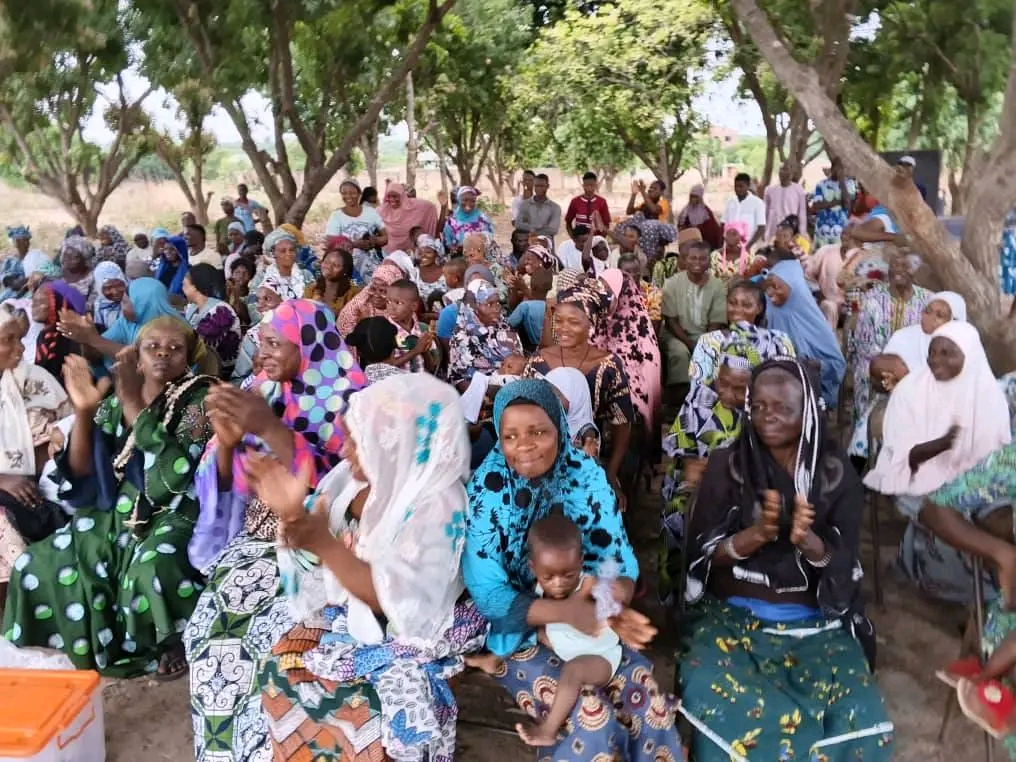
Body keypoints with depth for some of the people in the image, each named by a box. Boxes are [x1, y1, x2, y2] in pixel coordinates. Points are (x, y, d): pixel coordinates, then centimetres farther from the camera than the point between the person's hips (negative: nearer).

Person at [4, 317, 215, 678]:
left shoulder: (198, 401, -8)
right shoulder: (112, 405, 8)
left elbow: (177, 471, -23)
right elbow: (81, 473, 2)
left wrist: (134, 403, -24)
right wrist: (83, 412, -13)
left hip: (173, 517, -6)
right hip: (115, 515, 6)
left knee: (153, 567, -36)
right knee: (33, 565, -6)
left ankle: (172, 643, -5)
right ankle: (94, 640, 15)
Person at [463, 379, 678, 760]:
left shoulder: (586, 474, -9)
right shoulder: (485, 492, -18)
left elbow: (619, 557, -5)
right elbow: (487, 595, -18)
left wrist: (613, 603, -29)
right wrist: (565, 611, -33)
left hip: (590, 623, 3)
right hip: (518, 633, -3)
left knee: (649, 700, -15)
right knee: (591, 717, -21)